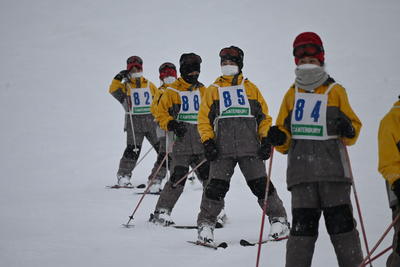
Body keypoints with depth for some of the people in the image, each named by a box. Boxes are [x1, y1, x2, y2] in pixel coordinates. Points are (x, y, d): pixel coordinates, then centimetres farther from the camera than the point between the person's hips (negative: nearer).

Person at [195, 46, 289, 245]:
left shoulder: (251, 89, 17)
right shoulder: (213, 90, 16)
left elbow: (264, 116, 15)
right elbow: (204, 119, 12)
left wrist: (266, 139, 1)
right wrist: (207, 142, -2)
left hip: (250, 146, 0)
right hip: (222, 148, 0)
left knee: (261, 184, -5)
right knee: (217, 186, -9)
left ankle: (278, 219, 6)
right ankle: (206, 224, 1)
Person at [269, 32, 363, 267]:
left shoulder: (335, 91, 9)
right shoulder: (291, 95, 16)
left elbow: (353, 130, 10)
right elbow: (285, 138, 18)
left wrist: (348, 130, -13)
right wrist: (279, 138, -4)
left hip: (333, 170, -2)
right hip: (301, 172, 2)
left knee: (341, 223, -2)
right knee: (302, 226, -2)